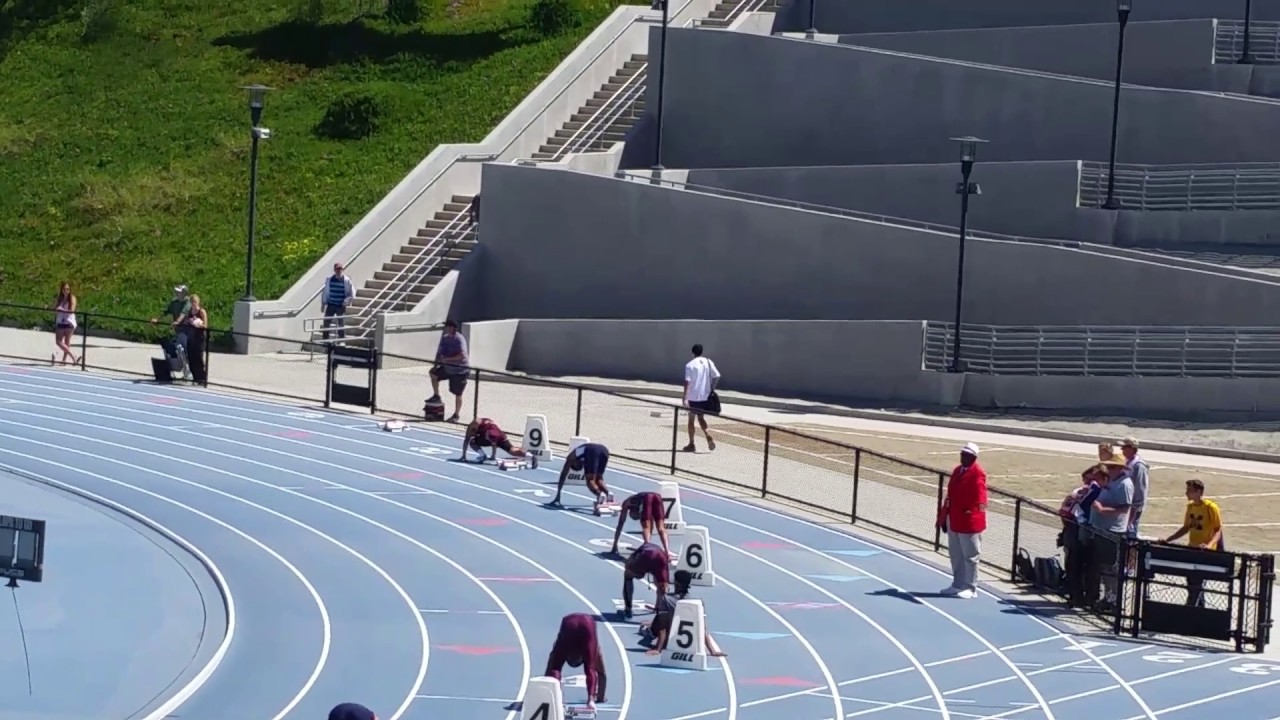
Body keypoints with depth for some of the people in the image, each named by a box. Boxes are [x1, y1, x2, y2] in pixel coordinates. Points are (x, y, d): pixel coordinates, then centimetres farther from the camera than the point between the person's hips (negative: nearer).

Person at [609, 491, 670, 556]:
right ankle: (667, 552, -16)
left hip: (647, 499, -4)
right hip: (657, 497, 4)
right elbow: (651, 526, 53)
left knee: (646, 528, -4)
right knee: (661, 528, 3)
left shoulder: (627, 503, 37)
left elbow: (620, 525, 35)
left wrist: (615, 546, 38)